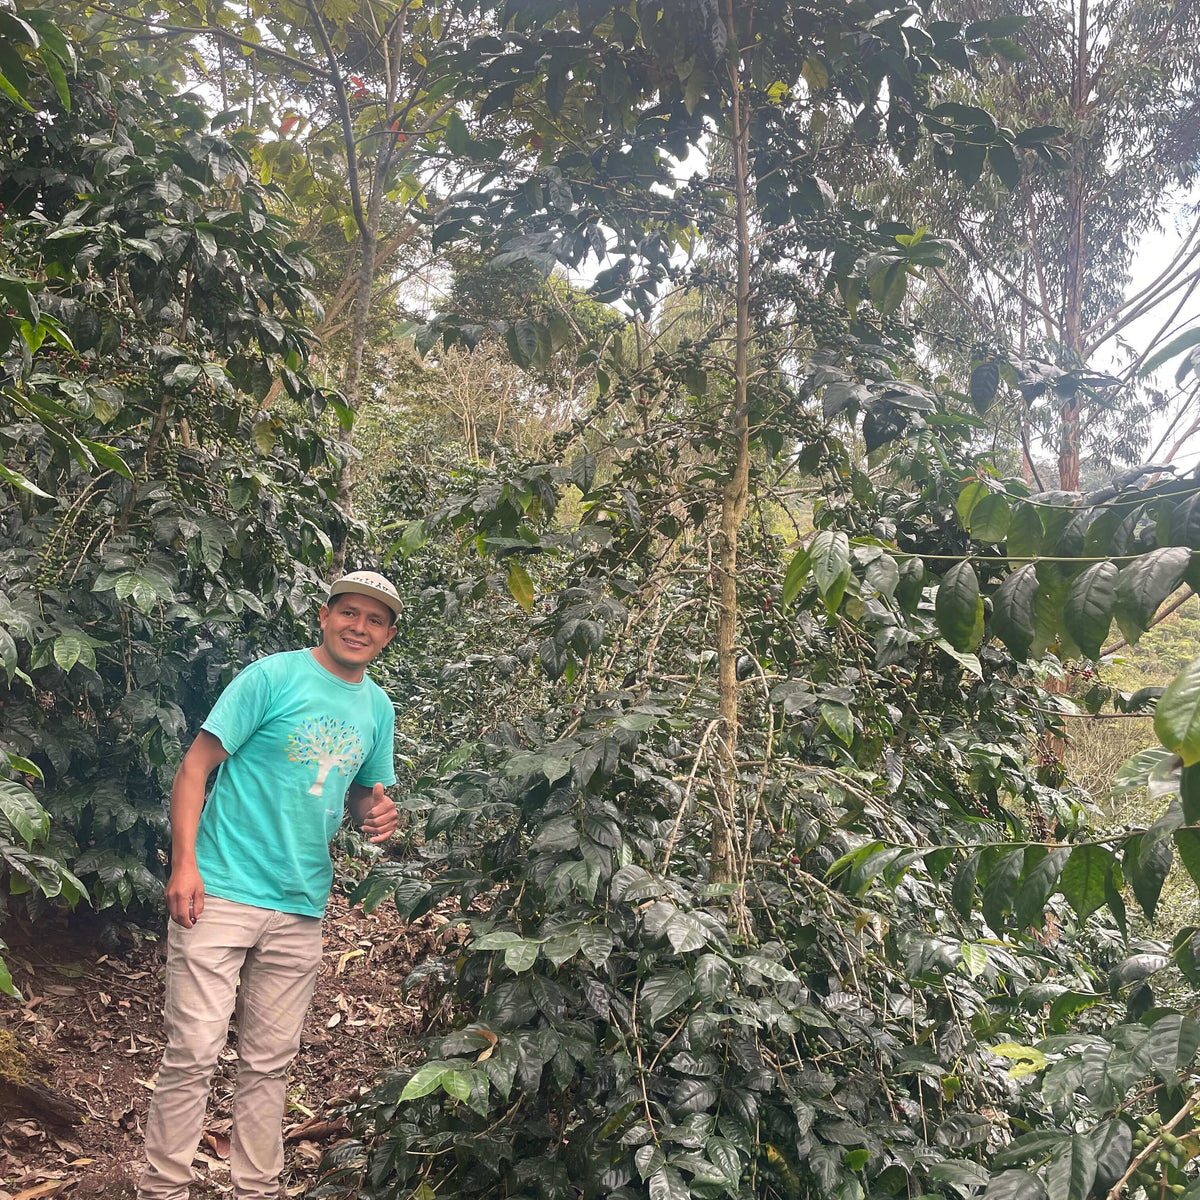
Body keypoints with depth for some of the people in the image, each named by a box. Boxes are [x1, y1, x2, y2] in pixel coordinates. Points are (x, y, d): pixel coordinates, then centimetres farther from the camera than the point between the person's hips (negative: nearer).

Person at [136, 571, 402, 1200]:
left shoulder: (378, 708, 10)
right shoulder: (273, 675, -7)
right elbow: (195, 767, -8)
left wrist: (375, 813, -1)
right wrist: (184, 862, -17)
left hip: (301, 909, 5)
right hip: (222, 891, -5)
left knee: (268, 1063, 13)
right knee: (193, 1053, -3)